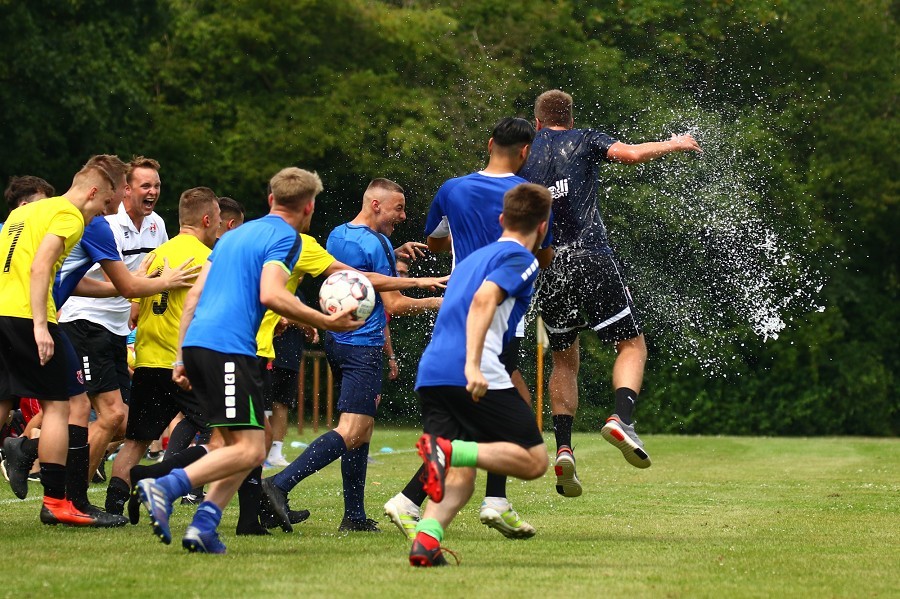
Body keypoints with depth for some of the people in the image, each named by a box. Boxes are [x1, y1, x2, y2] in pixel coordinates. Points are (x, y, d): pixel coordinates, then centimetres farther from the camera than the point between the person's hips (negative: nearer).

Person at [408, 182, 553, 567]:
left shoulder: (473, 258, 27)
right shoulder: (521, 259, 2)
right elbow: (484, 299, -15)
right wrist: (473, 365, -23)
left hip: (429, 373, 8)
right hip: (477, 376, -8)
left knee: (459, 478, 6)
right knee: (533, 460, -1)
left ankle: (426, 538, -22)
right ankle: (447, 449, -23)